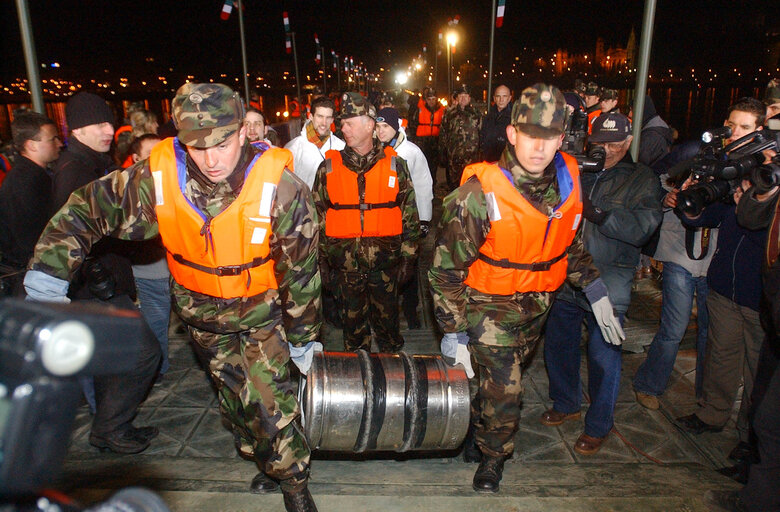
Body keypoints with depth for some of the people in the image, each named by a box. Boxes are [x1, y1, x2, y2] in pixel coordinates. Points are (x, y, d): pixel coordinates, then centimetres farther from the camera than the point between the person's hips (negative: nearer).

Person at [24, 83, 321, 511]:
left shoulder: (280, 187, -26)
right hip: (202, 312, 3)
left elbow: (300, 269, -16)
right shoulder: (156, 178, -21)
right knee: (234, 396, 18)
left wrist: (302, 336, -7)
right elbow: (86, 208, -6)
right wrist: (48, 272, -14)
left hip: (262, 308, -3)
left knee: (271, 402, -6)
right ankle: (266, 459, 44)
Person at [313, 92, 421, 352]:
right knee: (353, 322, 15)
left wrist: (407, 259, 1)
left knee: (387, 320, 12)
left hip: (385, 263, -1)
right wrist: (323, 262, 4)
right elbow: (319, 217, 7)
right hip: (345, 264, 1)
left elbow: (410, 215, 3)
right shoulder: (329, 167, 2)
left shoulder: (394, 165, 0)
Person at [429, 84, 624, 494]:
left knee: (498, 379, 21)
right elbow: (445, 268, -19)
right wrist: (454, 333, -18)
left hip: (538, 306, 5)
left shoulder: (568, 180, -7)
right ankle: (493, 459, 28)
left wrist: (596, 292, 5)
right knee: (503, 393, -2)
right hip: (490, 307, -5)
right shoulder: (480, 194, -25)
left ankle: (479, 431, 50)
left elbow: (570, 243, 11)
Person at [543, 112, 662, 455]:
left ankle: (599, 425, 24)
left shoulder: (642, 180, 0)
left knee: (603, 356, 2)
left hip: (607, 284, -4)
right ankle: (566, 404, 40)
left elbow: (642, 227, -16)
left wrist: (598, 213, -28)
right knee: (558, 344, 16)